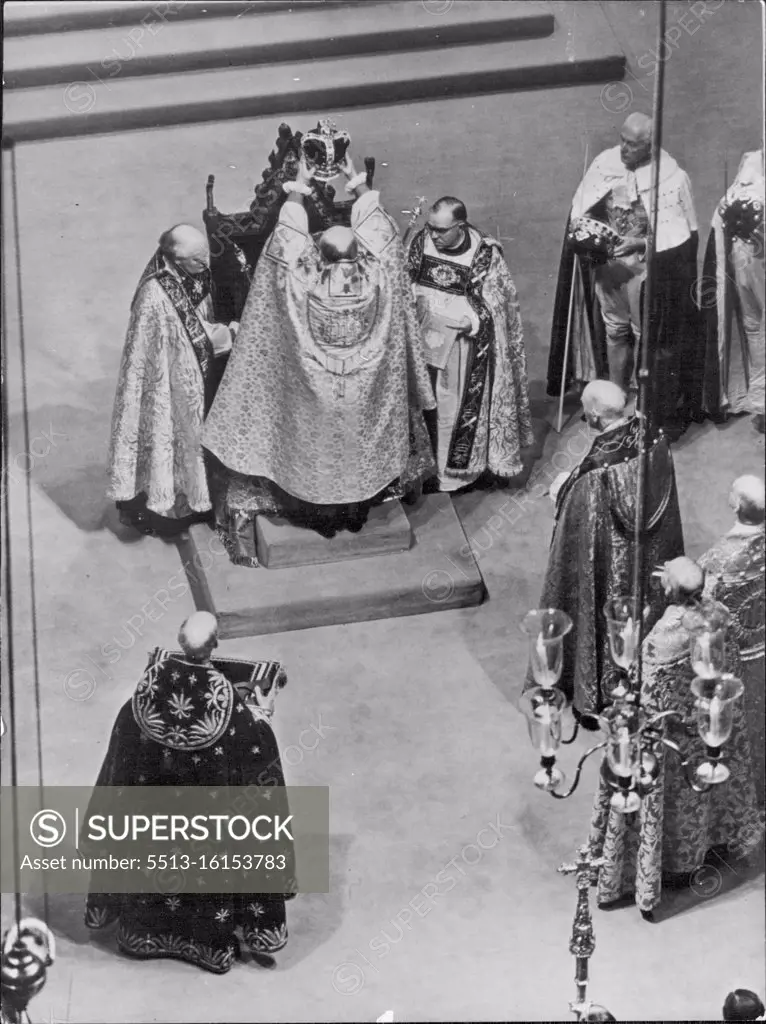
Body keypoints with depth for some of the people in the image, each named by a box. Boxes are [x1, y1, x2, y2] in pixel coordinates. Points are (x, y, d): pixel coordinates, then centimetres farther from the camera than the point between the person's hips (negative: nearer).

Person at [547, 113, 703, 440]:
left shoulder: (671, 178, -16)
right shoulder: (605, 163, -6)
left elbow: (677, 235, -14)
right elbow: (581, 208, 7)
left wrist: (640, 243, -25)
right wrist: (579, 226, -14)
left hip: (649, 268, -4)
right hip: (607, 262, 4)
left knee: (649, 338, 5)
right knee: (614, 331, 17)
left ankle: (655, 408, 17)